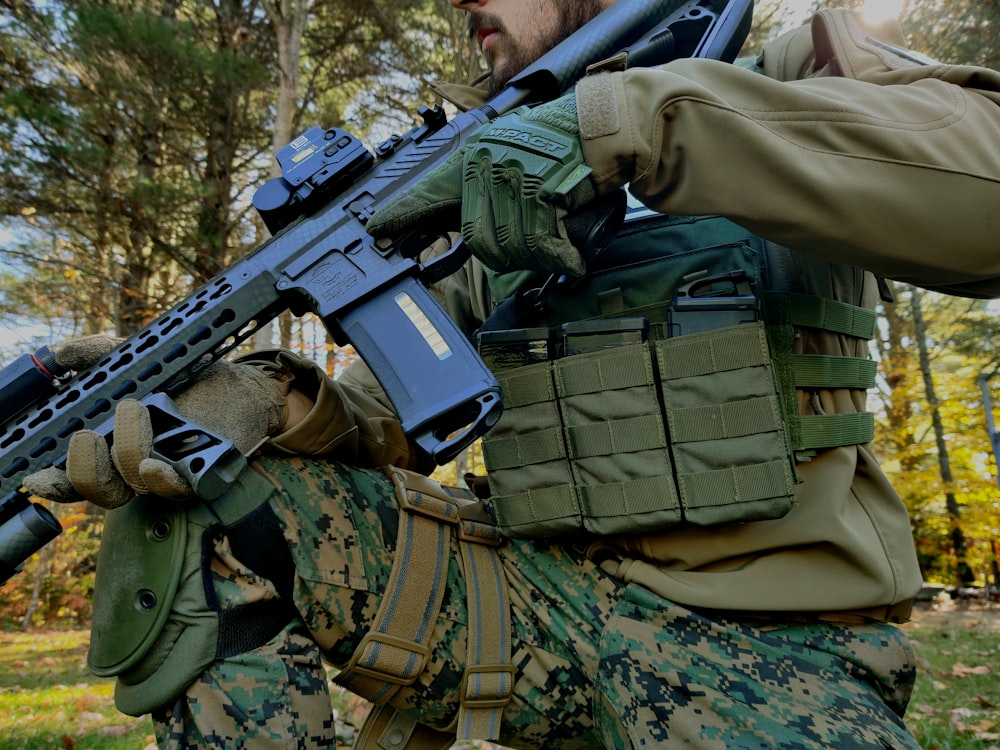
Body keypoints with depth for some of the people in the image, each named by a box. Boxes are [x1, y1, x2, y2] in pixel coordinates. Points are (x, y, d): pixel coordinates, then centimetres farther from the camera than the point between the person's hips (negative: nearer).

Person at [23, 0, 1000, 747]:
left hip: (762, 646, -3)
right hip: (547, 589, 4)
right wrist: (265, 400, -12)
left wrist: (628, 120, -25)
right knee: (203, 518, -8)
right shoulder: (502, 194, 13)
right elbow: (390, 415, 9)